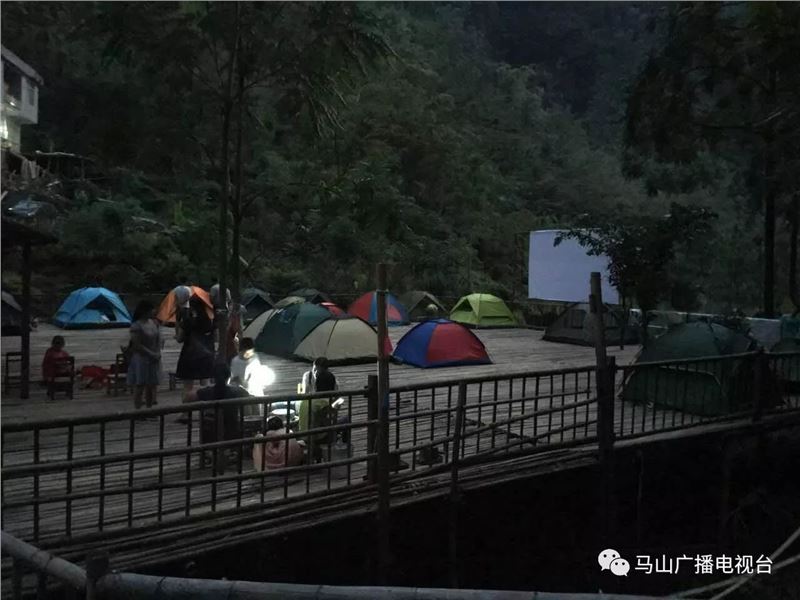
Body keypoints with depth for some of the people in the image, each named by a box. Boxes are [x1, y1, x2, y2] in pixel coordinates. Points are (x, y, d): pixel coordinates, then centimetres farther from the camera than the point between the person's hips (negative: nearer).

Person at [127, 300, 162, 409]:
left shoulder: (154, 322, 6)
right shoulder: (136, 326, -15)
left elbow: (158, 339, 13)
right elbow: (137, 345, -16)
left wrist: (158, 353, -1)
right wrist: (151, 354, -14)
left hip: (153, 360, 7)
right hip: (141, 359, -7)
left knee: (151, 386, 10)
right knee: (139, 387, 0)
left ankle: (149, 408, 19)